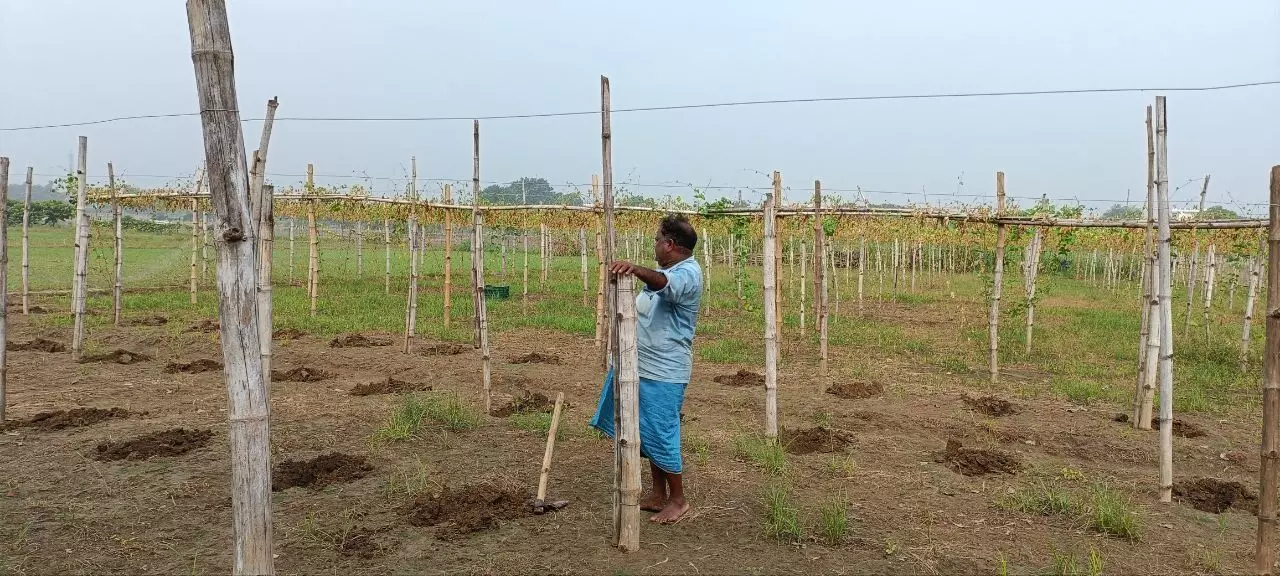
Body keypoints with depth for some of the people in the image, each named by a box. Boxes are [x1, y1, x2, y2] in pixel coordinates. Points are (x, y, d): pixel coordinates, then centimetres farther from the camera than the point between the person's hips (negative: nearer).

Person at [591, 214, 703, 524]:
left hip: (664, 371, -10)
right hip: (646, 365, 10)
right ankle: (658, 494, 28)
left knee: (662, 435, -3)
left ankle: (678, 499, 13)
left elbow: (664, 282, -42)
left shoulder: (687, 273, -18)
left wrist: (635, 269, -58)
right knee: (649, 433, 16)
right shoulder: (670, 270, 14)